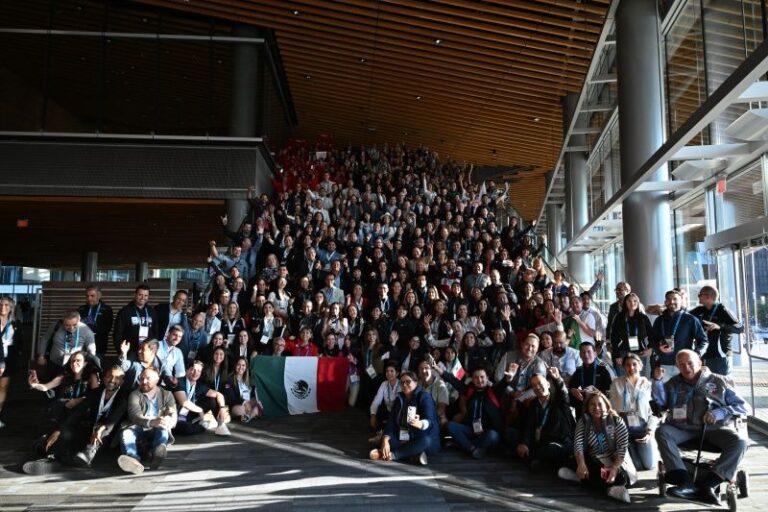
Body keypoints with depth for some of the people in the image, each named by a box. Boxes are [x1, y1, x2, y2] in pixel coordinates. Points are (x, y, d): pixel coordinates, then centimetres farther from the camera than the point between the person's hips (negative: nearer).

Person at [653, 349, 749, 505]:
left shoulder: (718, 381, 15)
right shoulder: (674, 383, 20)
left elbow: (744, 406, 9)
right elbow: (661, 403, 6)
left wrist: (720, 412, -8)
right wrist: (657, 380, -6)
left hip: (714, 429, -1)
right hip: (684, 429, 1)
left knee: (739, 442, -30)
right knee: (662, 432, -28)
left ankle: (709, 483, -34)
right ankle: (686, 483, -37)